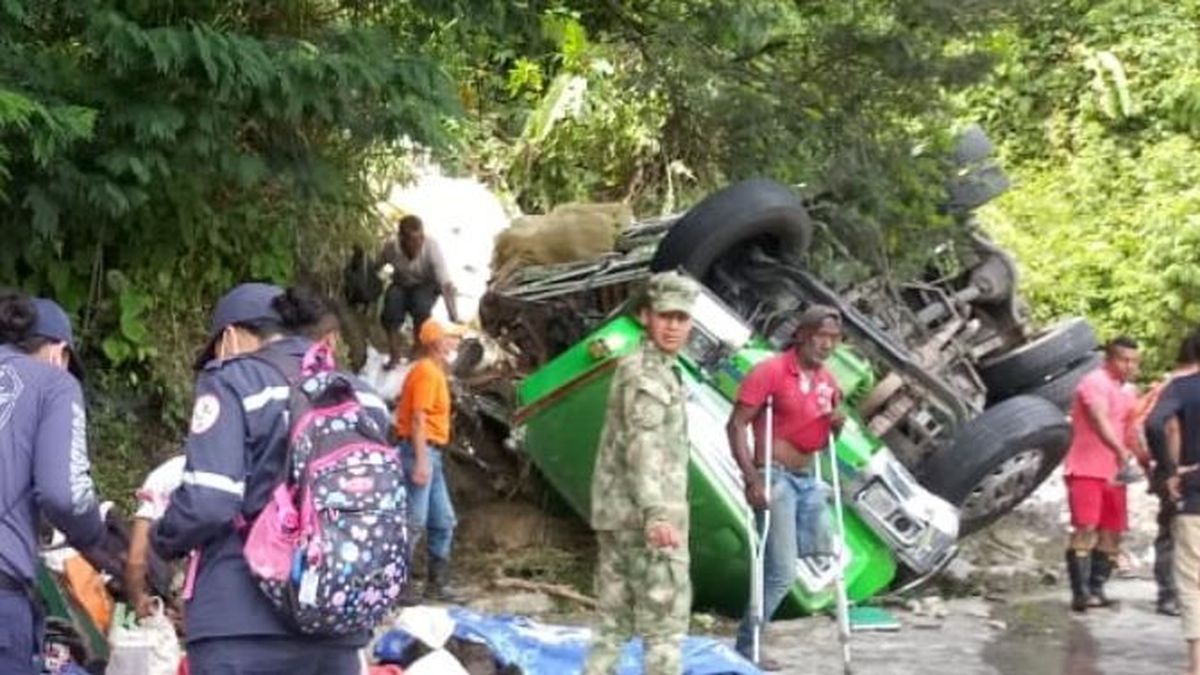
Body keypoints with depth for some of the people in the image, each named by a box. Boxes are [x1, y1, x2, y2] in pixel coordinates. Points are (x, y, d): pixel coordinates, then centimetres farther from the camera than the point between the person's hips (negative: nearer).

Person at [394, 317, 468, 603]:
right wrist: (421, 461, -24)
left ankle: (437, 584, 19)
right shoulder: (427, 372, -12)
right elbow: (418, 418, -19)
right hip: (421, 451, -11)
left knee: (443, 521, 13)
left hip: (431, 454, 11)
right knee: (414, 522, -10)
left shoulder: (435, 372, 19)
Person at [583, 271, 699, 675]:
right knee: (665, 627, -7)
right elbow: (644, 446, -24)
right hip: (643, 519, -10)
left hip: (616, 515, 10)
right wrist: (656, 514, -35)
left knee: (615, 625, 12)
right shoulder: (645, 373, -11)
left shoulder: (660, 370, 21)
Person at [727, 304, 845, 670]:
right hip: (776, 478, -8)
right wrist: (752, 478, -23)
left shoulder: (827, 381, 10)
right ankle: (746, 645, 3)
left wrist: (835, 427, -2)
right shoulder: (770, 372, -12)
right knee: (782, 573, -8)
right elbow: (736, 426, -15)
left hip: (808, 478, 8)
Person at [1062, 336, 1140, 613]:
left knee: (1112, 532, 6)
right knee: (1085, 528, -15)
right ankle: (1080, 592, -17)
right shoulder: (1095, 383, -13)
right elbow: (1100, 421, -30)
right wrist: (1120, 451, -44)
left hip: (1113, 473, 9)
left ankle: (1097, 589, 12)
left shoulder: (1129, 391, 17)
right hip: (1086, 469, -8)